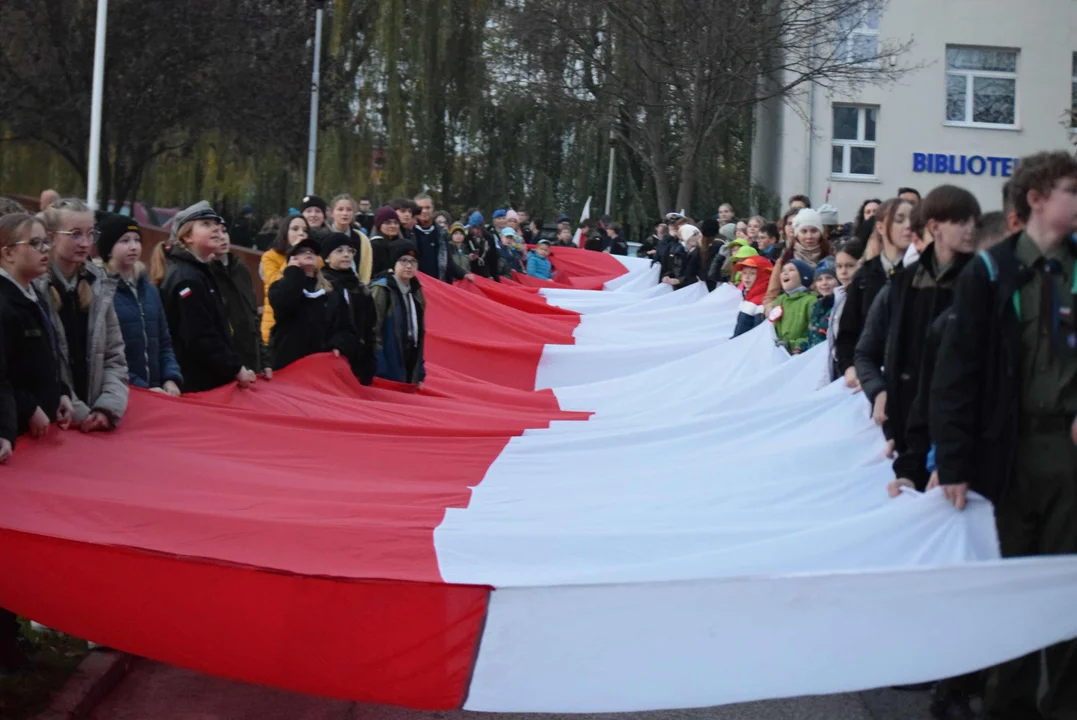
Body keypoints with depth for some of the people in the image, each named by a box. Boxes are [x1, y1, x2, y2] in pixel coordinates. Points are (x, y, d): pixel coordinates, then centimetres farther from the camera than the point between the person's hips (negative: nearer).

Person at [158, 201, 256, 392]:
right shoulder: (187, 279, -15)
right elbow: (199, 339, -22)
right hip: (197, 384, -10)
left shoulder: (200, 272, 18)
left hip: (210, 380, 10)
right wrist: (236, 369, -15)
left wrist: (235, 366, 11)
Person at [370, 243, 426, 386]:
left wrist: (419, 374, 15)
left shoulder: (415, 291, 12)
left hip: (410, 370, 7)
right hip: (388, 371, -7)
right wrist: (379, 373, -20)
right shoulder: (381, 290, -10)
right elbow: (373, 330, -15)